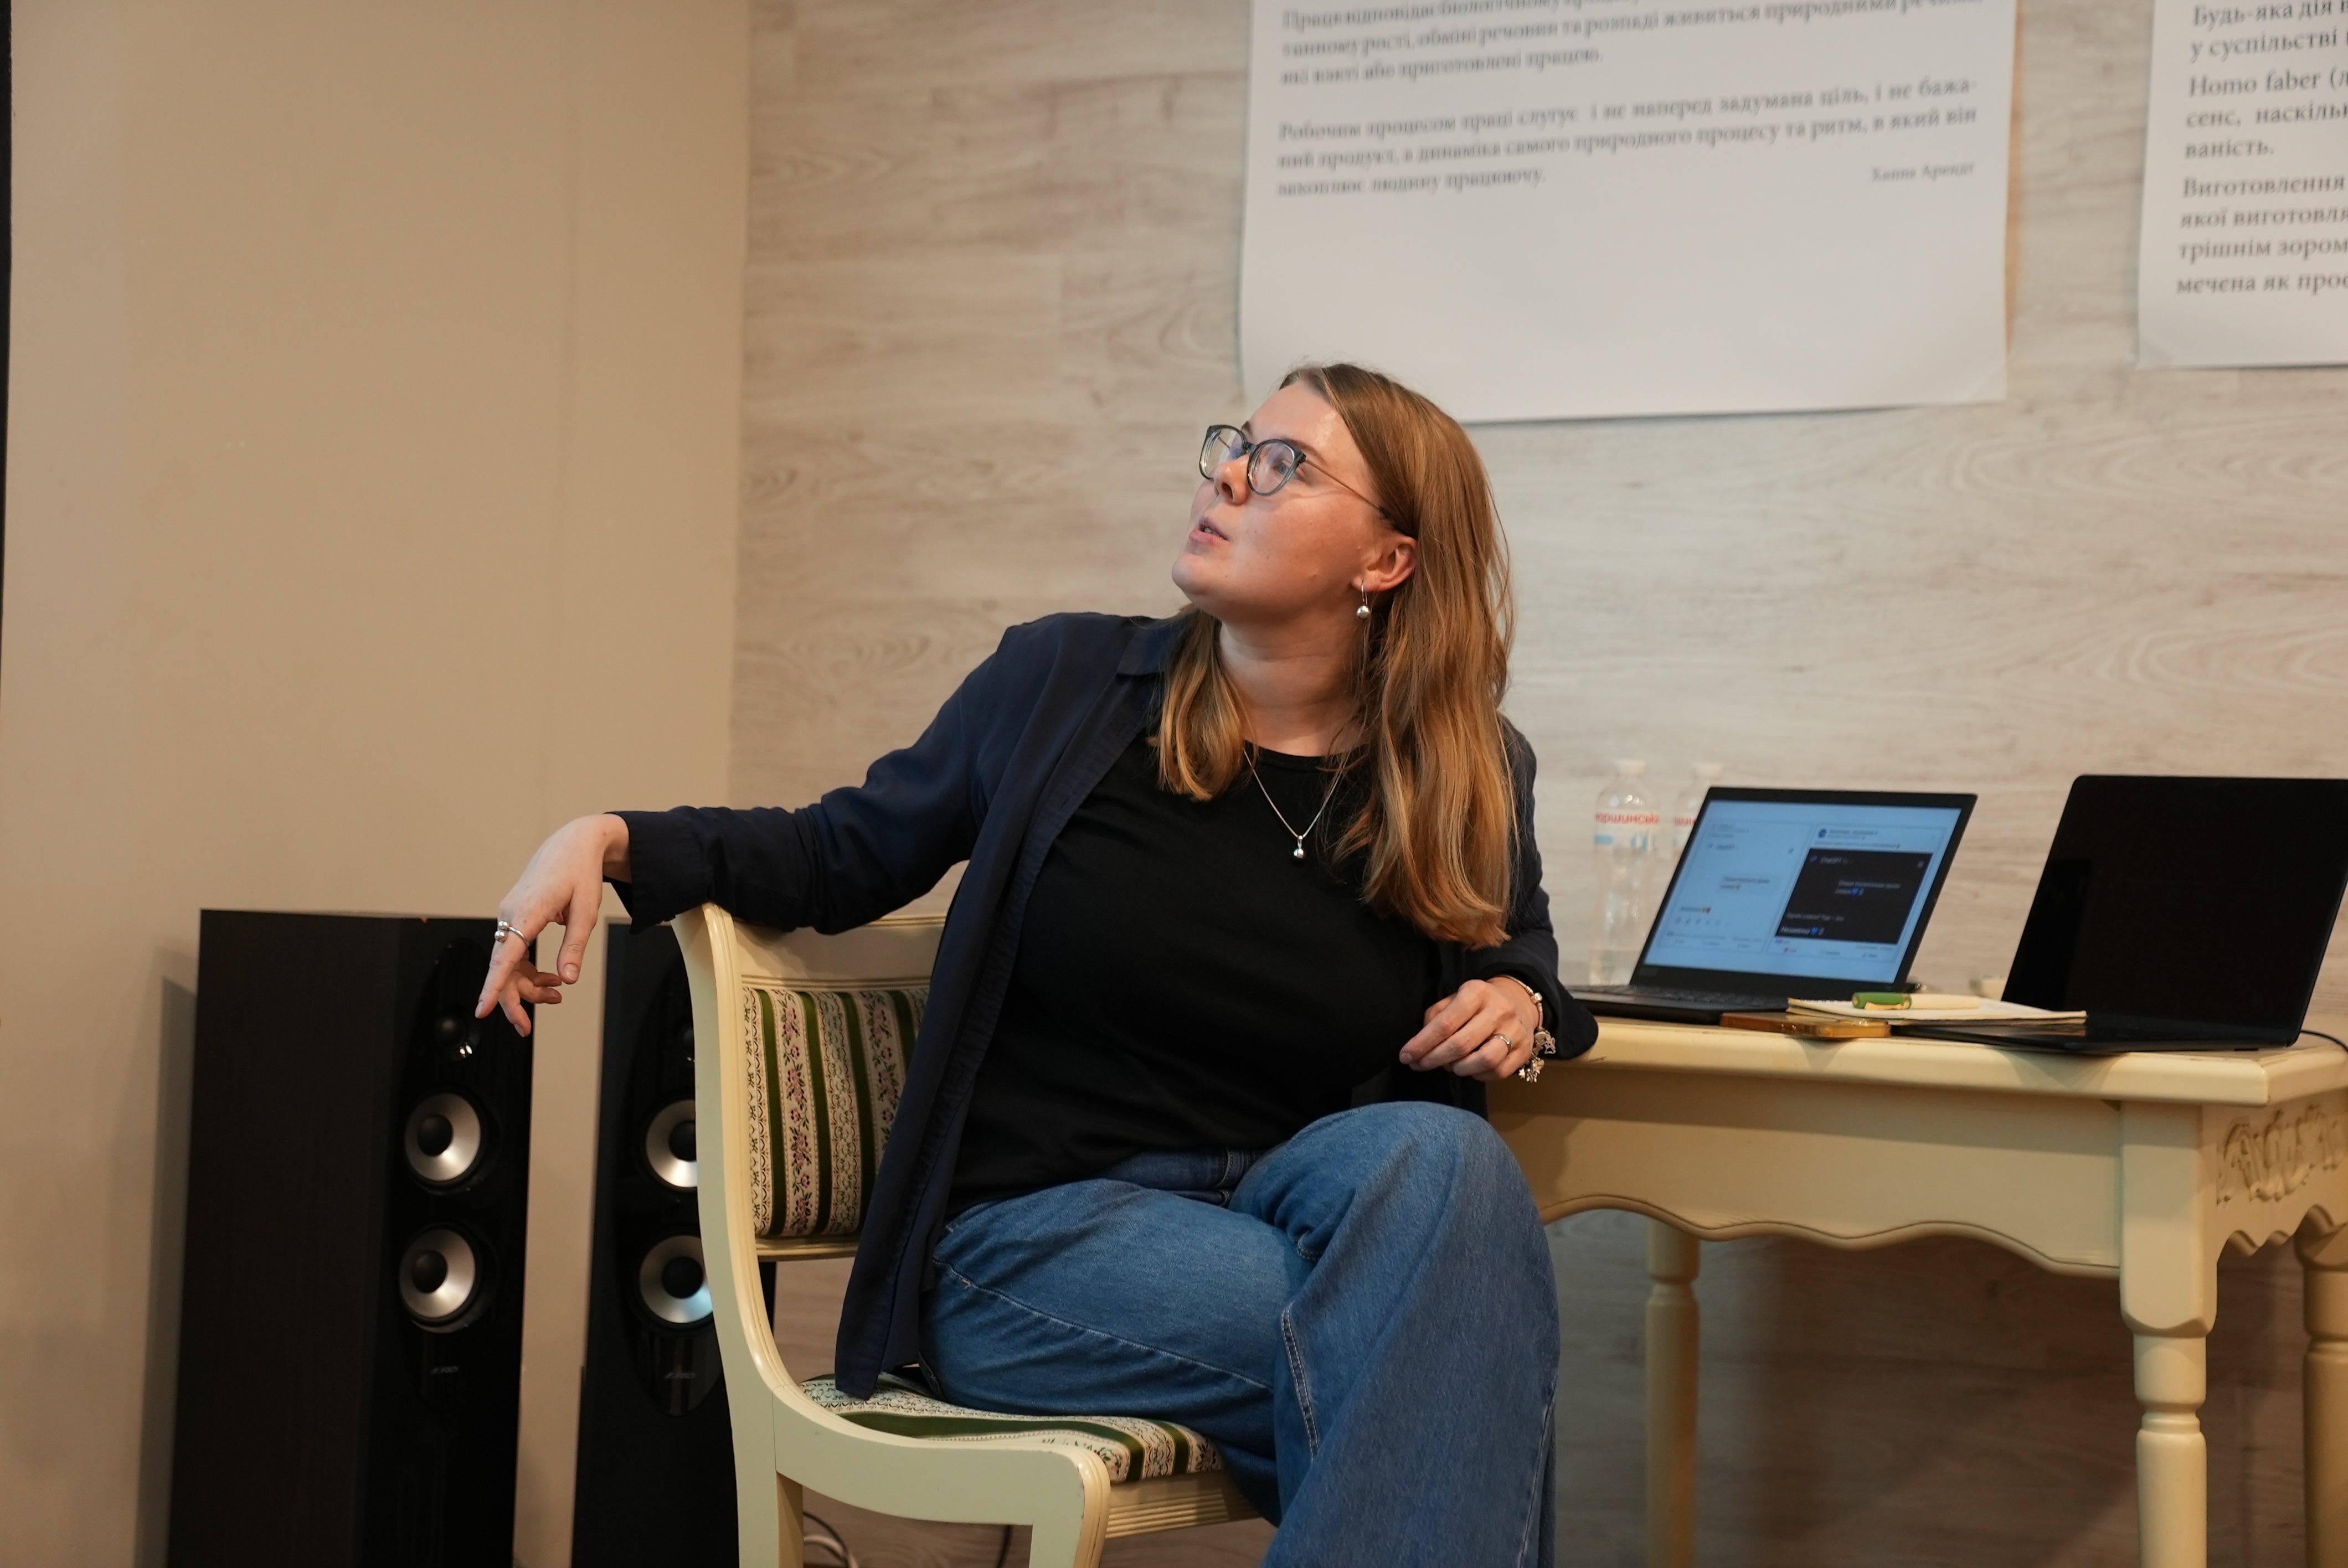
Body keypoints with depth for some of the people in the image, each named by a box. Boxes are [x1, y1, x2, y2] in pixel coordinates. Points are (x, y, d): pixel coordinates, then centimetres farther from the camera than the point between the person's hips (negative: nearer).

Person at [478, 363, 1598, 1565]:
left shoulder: (1468, 779, 5)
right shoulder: (1067, 684, 0)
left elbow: (1513, 942, 25)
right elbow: (847, 855, 10)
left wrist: (1516, 1000, -1)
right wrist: (615, 840, -5)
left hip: (1282, 1199, 4)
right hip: (1030, 1228, -3)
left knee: (1440, 1156, -33)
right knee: (1432, 1346, -31)